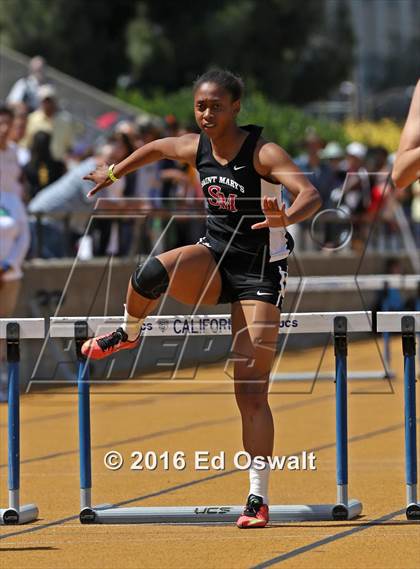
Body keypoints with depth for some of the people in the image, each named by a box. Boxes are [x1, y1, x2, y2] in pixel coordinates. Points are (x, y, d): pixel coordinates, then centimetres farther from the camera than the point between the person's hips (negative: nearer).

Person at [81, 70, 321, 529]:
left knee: (251, 391, -9)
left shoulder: (263, 153, -17)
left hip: (258, 271, -4)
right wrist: (115, 172, 36)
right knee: (153, 272, -31)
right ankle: (129, 333, 3)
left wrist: (286, 217, -51)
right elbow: (157, 148, 23)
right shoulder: (195, 148, 0)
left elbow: (312, 194, -30)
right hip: (213, 259, 4)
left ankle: (258, 498, -5)